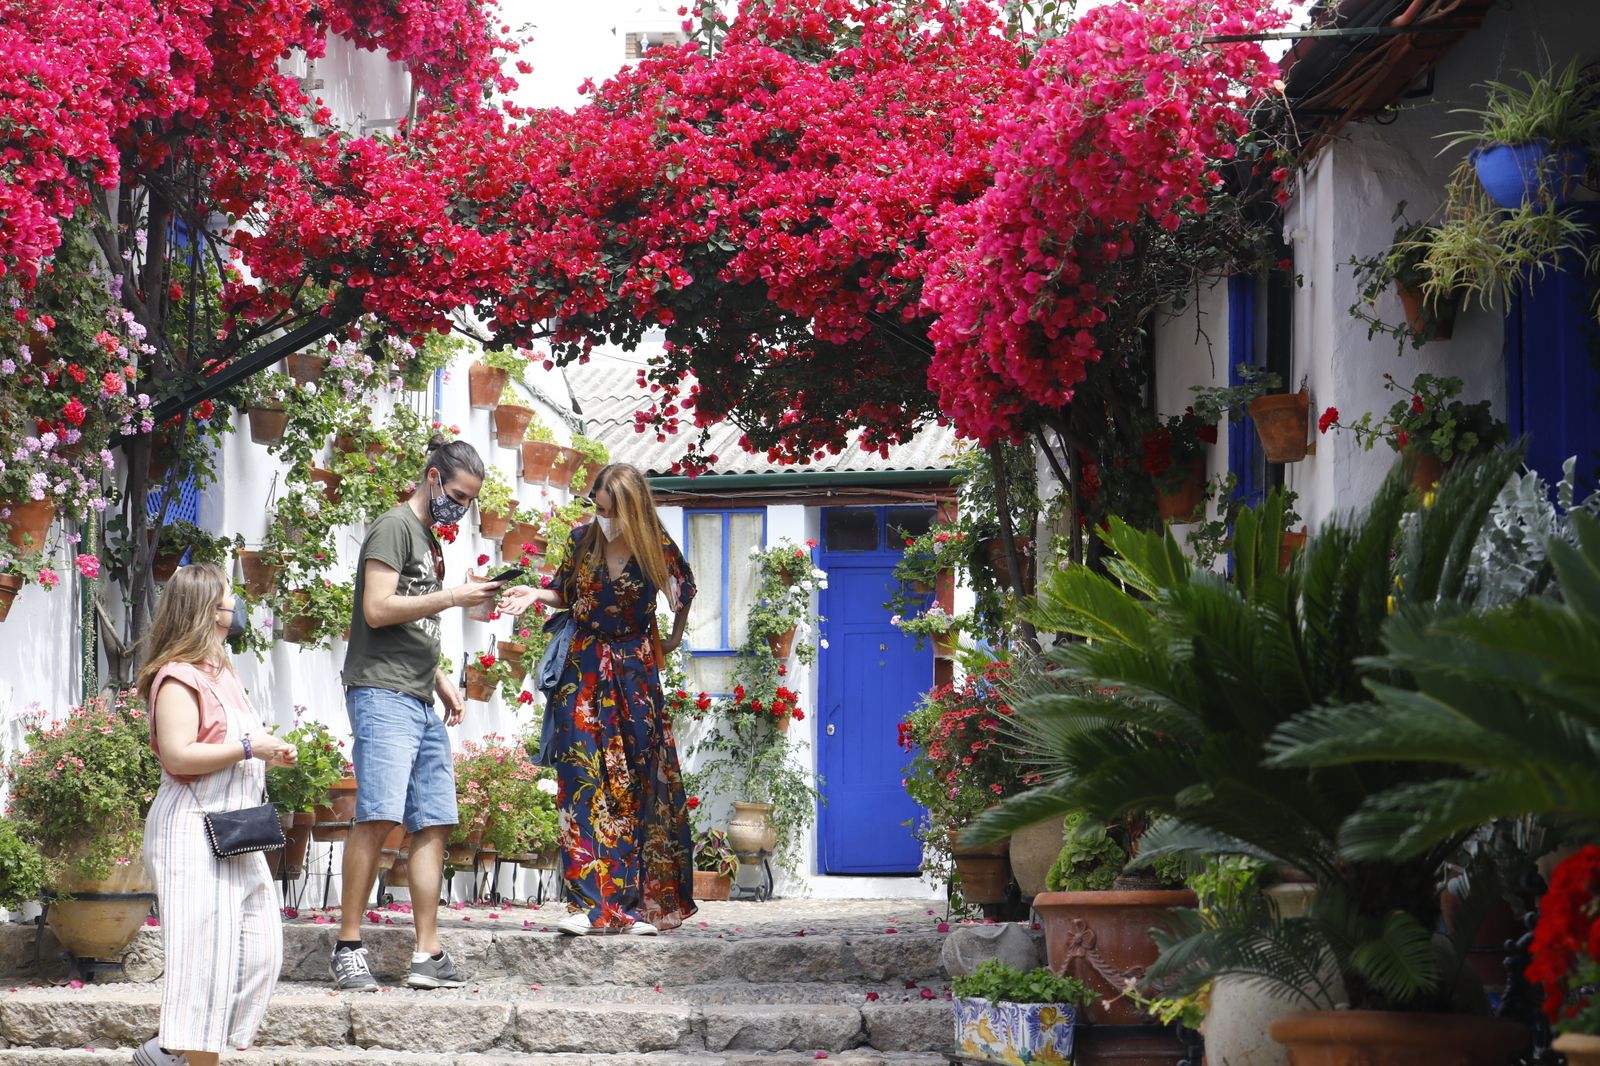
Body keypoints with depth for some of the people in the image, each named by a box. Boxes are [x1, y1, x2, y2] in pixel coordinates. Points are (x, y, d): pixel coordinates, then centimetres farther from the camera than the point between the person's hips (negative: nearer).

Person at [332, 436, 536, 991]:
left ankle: (428, 955, 3)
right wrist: (452, 597, -12)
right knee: (378, 816, -17)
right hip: (383, 694, -9)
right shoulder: (395, 527, -3)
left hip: (422, 702, 9)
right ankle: (348, 947, -15)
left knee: (433, 823, 3)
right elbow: (378, 609, -13)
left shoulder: (431, 542, 24)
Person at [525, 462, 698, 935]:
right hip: (583, 672, 1)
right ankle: (588, 904, -13)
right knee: (582, 781, -10)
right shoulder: (582, 539, -1)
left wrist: (675, 637, 16)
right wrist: (536, 594, -5)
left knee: (636, 787, 1)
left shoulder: (657, 549, -5)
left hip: (635, 673, -1)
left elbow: (685, 589, 15)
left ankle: (636, 903, 6)